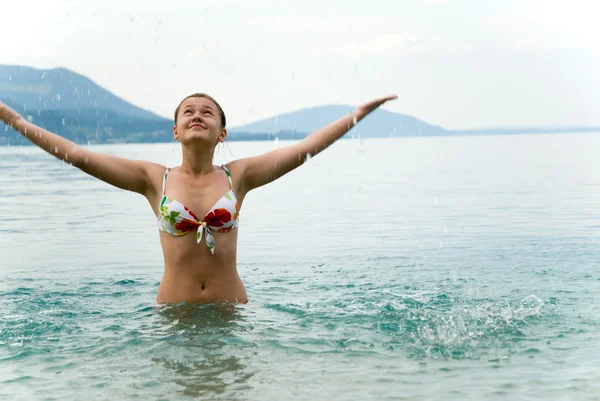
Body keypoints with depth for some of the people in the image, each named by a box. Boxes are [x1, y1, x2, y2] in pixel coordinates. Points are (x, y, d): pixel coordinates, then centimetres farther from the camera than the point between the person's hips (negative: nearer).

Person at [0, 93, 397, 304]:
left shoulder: (238, 176, 2)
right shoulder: (155, 180, 0)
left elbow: (305, 148, 0)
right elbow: (77, 155, -3)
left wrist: (361, 111, -2)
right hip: (174, 311, 0)